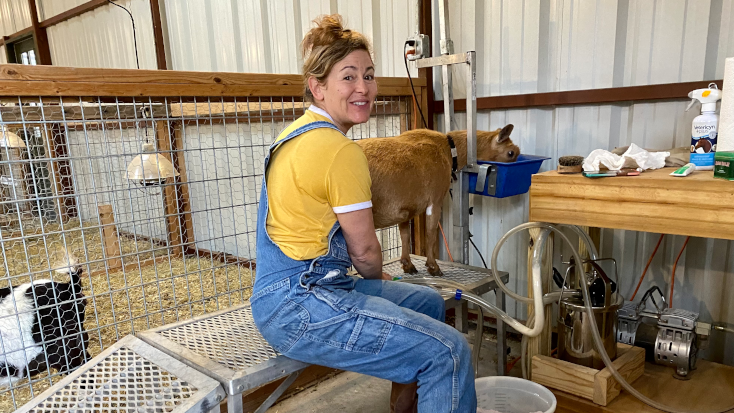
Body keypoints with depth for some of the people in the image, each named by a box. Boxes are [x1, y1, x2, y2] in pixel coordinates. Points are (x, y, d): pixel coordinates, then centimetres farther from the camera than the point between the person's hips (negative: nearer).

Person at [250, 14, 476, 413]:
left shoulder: (297, 133, 11)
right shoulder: (341, 151, -19)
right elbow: (364, 249, -11)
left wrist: (374, 280, 19)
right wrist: (377, 279, 11)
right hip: (298, 308, -10)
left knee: (428, 302, 21)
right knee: (448, 351, -15)